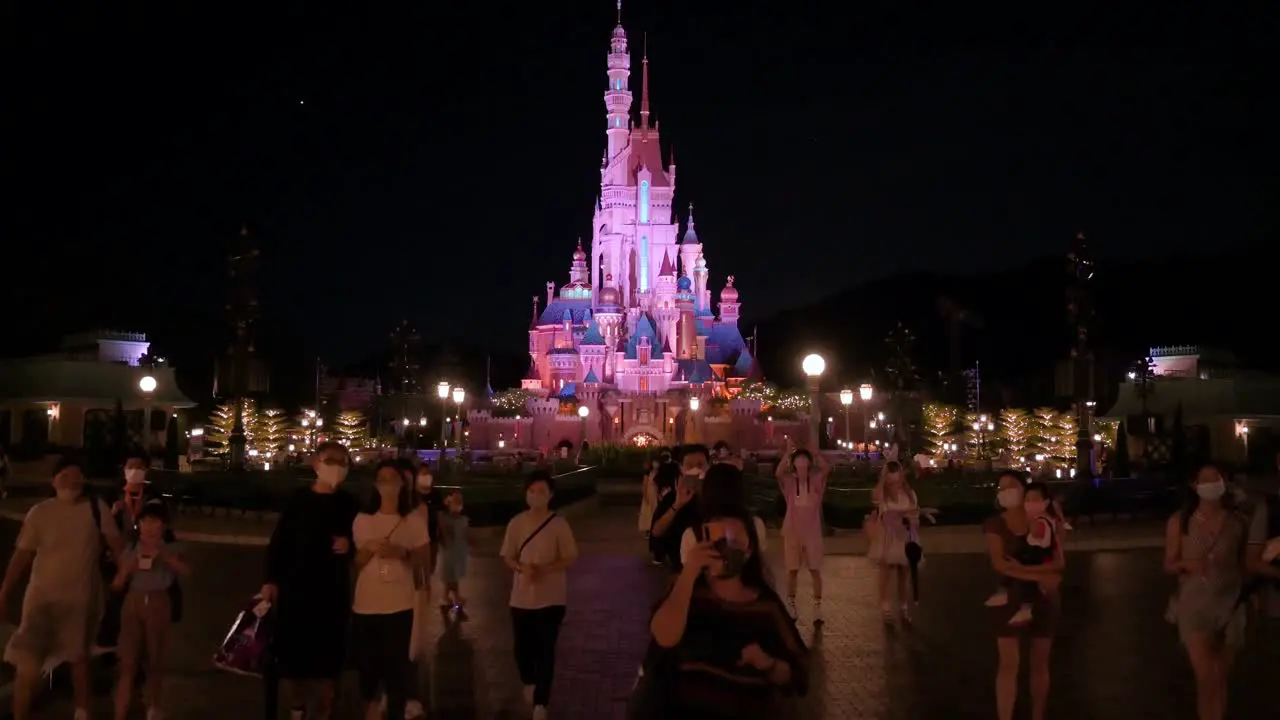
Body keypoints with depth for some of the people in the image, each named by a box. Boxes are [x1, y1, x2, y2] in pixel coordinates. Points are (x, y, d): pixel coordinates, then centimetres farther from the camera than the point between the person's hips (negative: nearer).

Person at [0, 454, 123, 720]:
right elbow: (22, 554, -4)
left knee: (79, 655, 20)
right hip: (43, 595, -1)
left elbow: (115, 543, -5)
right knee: (28, 663, -9)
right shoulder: (39, 513, -6)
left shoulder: (97, 508, -6)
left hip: (83, 597, 1)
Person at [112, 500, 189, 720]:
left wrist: (163, 555, -27)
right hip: (133, 604, 0)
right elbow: (117, 586, 4)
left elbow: (186, 570, -20)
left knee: (155, 661, 13)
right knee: (128, 664, -5)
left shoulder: (171, 548, 1)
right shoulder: (130, 548, 4)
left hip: (159, 605, 0)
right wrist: (127, 568, -13)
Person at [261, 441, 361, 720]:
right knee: (291, 654, 6)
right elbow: (278, 542, 0)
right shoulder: (298, 500, 0)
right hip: (294, 589, 0)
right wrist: (271, 580, -5)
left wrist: (350, 546, -11)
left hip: (333, 592, 0)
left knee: (326, 658, 3)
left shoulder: (350, 504, 2)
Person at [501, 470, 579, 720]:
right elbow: (507, 556, 3)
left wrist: (544, 568, -23)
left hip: (550, 597, -3)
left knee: (545, 650, -3)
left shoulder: (559, 524, -10)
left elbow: (570, 559, -8)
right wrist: (522, 568, -18)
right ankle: (529, 681, 44)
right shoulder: (516, 523, -3)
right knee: (523, 646, 14)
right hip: (521, 596, 3)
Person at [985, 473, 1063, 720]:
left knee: (1040, 664, 11)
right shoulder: (995, 524, -4)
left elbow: (1059, 563, -9)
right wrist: (1039, 576, -21)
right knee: (1008, 664, -3)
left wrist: (1024, 568, -21)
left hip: (1042, 599, 2)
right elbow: (999, 564, -16)